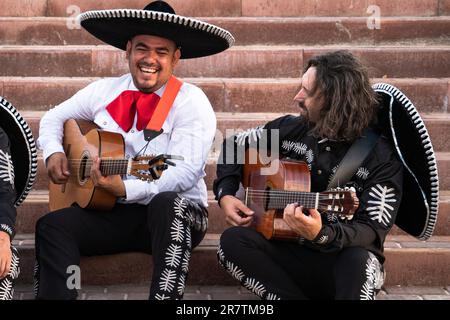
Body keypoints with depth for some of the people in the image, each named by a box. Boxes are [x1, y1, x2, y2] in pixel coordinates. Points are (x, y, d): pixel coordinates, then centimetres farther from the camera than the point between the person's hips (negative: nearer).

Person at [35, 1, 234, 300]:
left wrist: (126, 189, -32)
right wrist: (54, 152, -3)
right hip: (110, 212, 4)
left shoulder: (192, 102, -8)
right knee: (52, 225, -20)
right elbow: (54, 117, 19)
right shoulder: (103, 91, 7)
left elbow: (186, 173, -19)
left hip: (173, 213, -3)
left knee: (168, 203, -38)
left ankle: (165, 294, -32)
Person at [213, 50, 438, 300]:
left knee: (359, 260, -39)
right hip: (289, 250, 4)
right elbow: (235, 146, 15)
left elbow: (373, 230, -19)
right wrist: (225, 194, 0)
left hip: (342, 262, -4)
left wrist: (321, 235, -39)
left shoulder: (382, 158, -12)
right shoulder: (291, 129, 1)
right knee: (232, 241, -24)